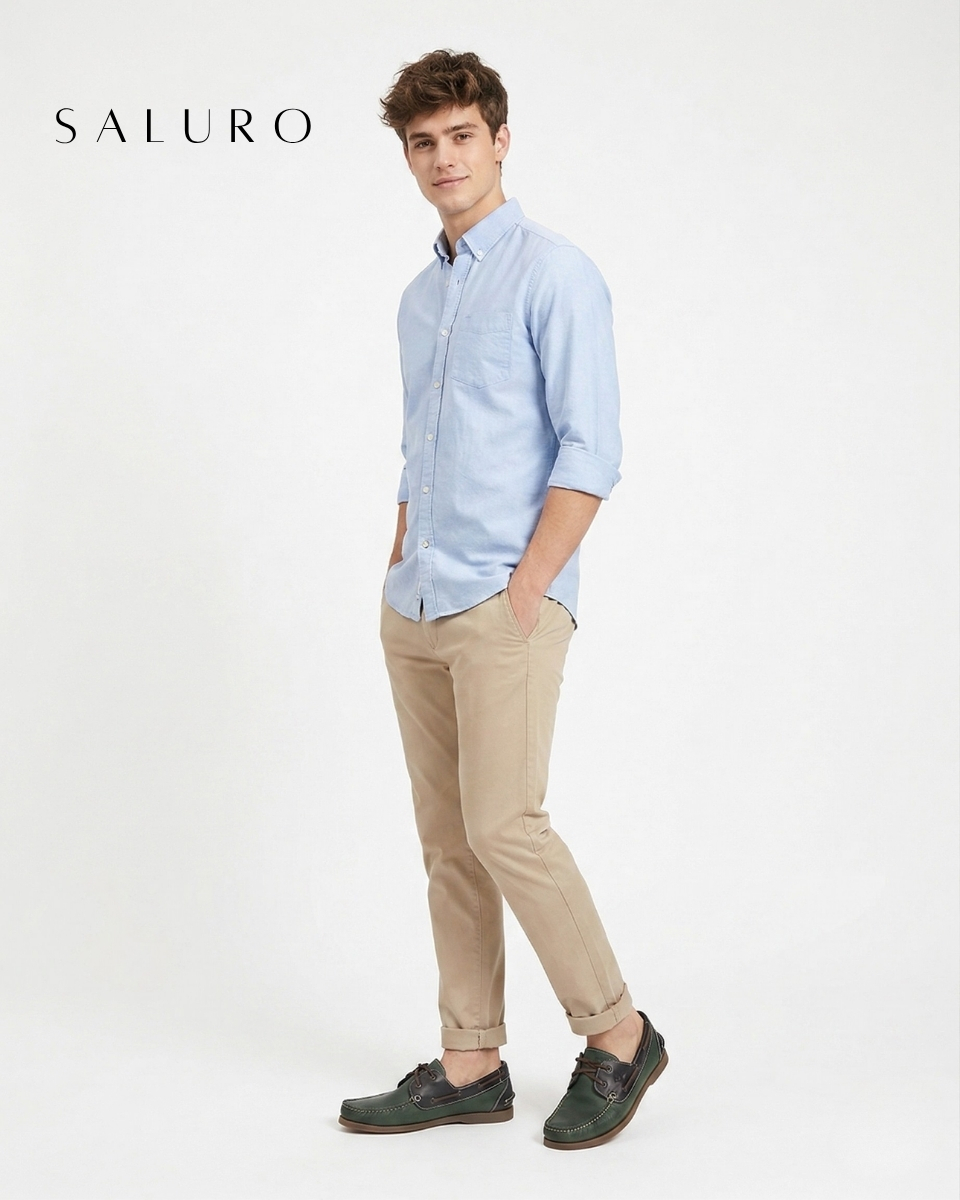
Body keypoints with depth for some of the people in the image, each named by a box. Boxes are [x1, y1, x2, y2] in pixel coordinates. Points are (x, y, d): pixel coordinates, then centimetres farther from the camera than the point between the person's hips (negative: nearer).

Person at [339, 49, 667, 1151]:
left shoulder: (554, 274, -5)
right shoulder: (420, 298, 18)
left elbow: (589, 451, -12)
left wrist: (525, 589, -16)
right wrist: (399, 583, 15)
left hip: (506, 605, -7)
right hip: (415, 611, 8)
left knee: (503, 825, -12)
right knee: (446, 841, 8)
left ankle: (616, 1035, 5)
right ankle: (471, 1064, 16)